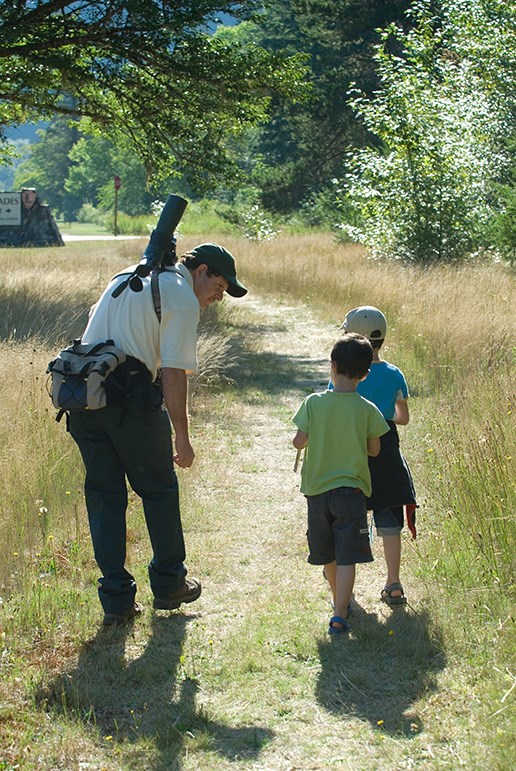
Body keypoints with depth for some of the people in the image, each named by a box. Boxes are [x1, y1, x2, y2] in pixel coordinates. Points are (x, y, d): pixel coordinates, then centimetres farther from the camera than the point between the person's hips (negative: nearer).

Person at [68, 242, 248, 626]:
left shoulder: (126, 277, 21)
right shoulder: (183, 299, -5)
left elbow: (95, 320, 28)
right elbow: (173, 372, -11)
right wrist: (182, 437, -7)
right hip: (131, 399, -7)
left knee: (103, 494, 11)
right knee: (159, 490, 11)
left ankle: (116, 598, 12)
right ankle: (168, 584, 23)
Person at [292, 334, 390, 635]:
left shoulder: (314, 403, -8)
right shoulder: (367, 410, -9)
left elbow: (299, 442, -6)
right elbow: (374, 449, 0)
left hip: (317, 489, 2)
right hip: (351, 491, -2)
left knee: (328, 554, 19)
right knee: (347, 557, -2)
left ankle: (341, 600, 38)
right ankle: (339, 616, -12)